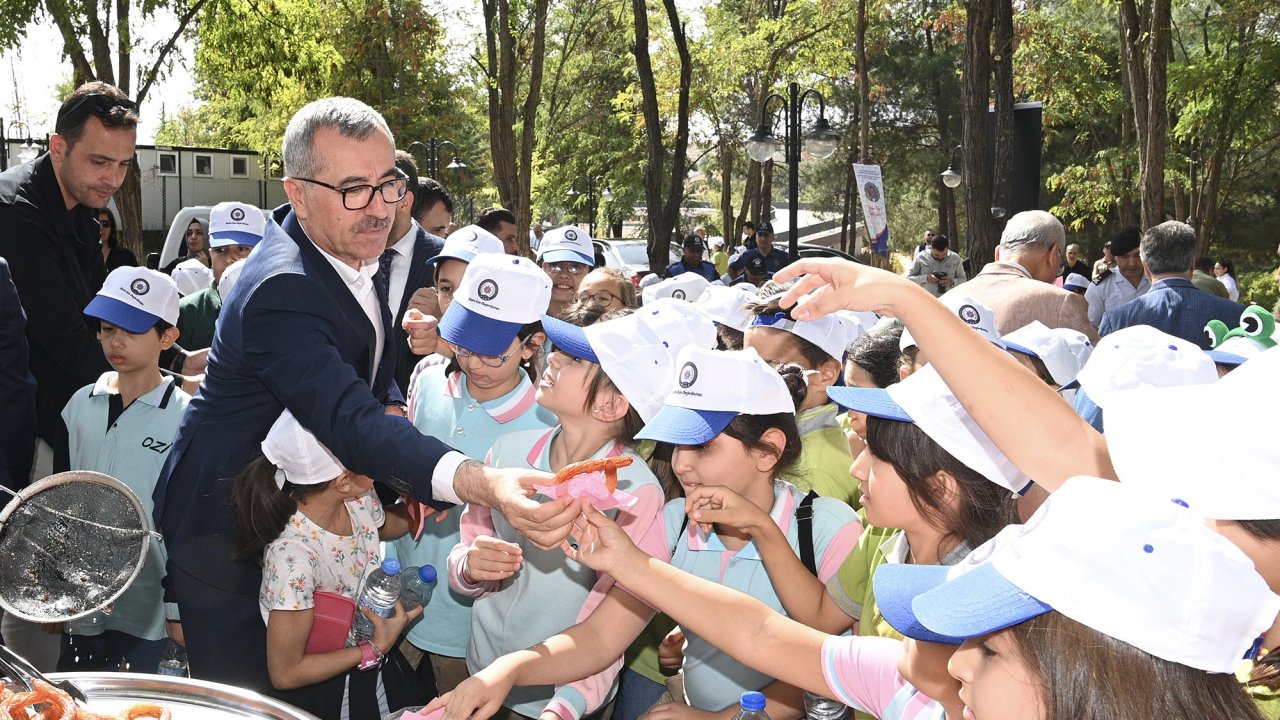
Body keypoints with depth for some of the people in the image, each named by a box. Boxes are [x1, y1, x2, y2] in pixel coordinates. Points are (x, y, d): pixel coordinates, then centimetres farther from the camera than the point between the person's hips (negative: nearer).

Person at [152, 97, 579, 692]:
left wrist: (389, 407, -11)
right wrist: (484, 485, -60)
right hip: (228, 527, -8)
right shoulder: (280, 290, -32)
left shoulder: (353, 248, -3)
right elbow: (350, 422, -45)